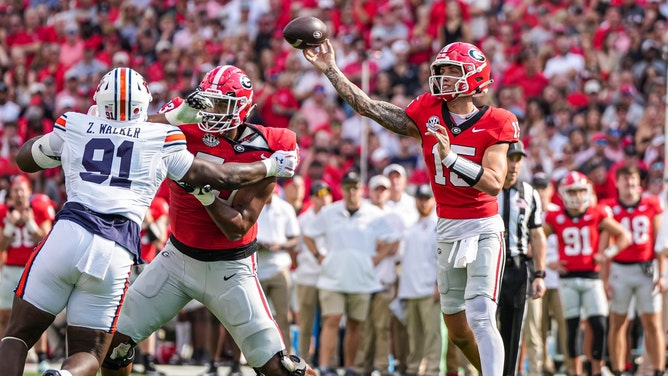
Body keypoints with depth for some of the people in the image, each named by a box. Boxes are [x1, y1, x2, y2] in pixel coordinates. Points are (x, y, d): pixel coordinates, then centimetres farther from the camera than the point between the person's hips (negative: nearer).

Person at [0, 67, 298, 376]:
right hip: (117, 251, 0)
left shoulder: (73, 126, 15)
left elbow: (25, 159, 32)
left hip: (68, 233, 0)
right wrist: (270, 167, 35)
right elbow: (216, 177, 21)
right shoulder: (161, 139, 12)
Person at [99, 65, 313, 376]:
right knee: (114, 339, 0)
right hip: (178, 257, 3)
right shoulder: (189, 129, -10)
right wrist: (176, 116, -36)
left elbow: (237, 229, -19)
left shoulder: (261, 155, -18)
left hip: (228, 267, -3)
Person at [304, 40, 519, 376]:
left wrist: (450, 157, -31)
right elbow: (369, 108, 2)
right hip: (447, 230, 6)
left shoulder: (493, 124, -12)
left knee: (481, 319, -17)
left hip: (483, 228, -6)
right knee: (457, 330, 12)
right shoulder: (428, 114, 1)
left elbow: (494, 184, -21)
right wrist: (330, 70, -1)